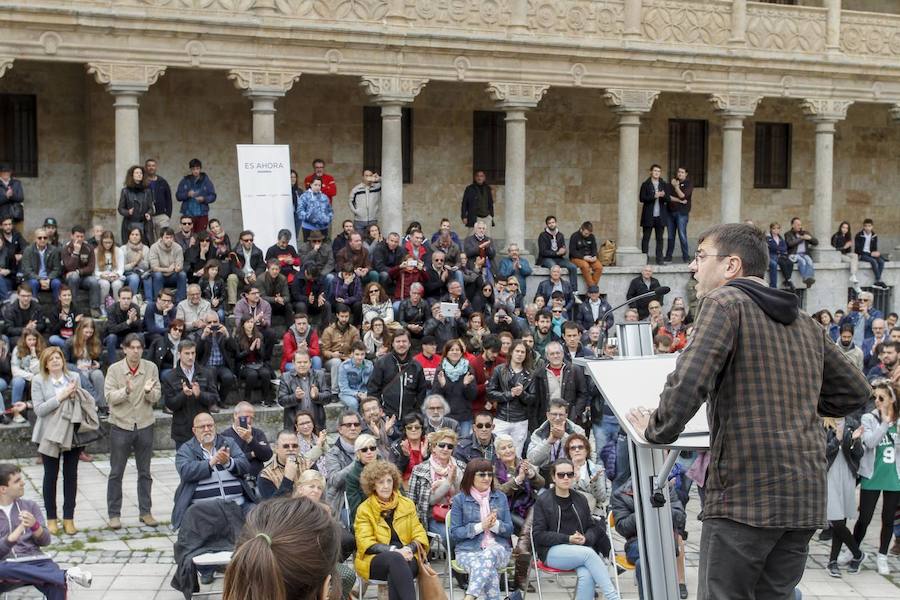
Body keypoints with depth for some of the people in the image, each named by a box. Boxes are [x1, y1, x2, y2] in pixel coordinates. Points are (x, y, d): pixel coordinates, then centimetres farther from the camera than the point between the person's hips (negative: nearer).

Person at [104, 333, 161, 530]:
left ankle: (145, 511, 21)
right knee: (116, 473, 5)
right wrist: (126, 390, -28)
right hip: (121, 425, -2)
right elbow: (109, 396, -12)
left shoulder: (151, 368, 0)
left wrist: (149, 391, -24)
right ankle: (114, 514, 13)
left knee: (145, 472, 11)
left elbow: (157, 397, -2)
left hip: (145, 425, 2)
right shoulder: (114, 369, -5)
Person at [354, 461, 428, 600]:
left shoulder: (407, 504, 16)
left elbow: (419, 535, 12)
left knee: (395, 572, -36)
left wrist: (409, 549, -13)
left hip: (405, 557, 2)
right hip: (375, 561, -2)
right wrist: (394, 550, -18)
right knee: (395, 558, -38)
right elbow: (366, 543, -3)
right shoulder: (364, 509, 7)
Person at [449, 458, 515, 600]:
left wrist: (495, 525, -12)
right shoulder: (460, 500, 4)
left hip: (498, 547, 2)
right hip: (468, 551, -1)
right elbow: (454, 533, 0)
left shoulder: (500, 497, 13)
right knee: (489, 570, -36)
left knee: (490, 555, -37)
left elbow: (509, 529, 10)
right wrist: (480, 526, -12)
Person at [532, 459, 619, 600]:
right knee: (589, 553, -33)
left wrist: (586, 539, -8)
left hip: (581, 549, 3)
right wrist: (568, 539, -13)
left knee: (587, 575, -33)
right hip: (552, 552, -3)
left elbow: (592, 527, 17)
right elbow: (538, 535, -2)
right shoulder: (543, 501, 3)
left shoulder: (580, 500, 15)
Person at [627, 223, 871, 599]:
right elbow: (854, 392, 26)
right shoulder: (806, 324, 18)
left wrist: (656, 431, -2)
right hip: (806, 496, 7)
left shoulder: (726, 302, -5)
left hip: (745, 491, -7)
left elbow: (688, 383, -18)